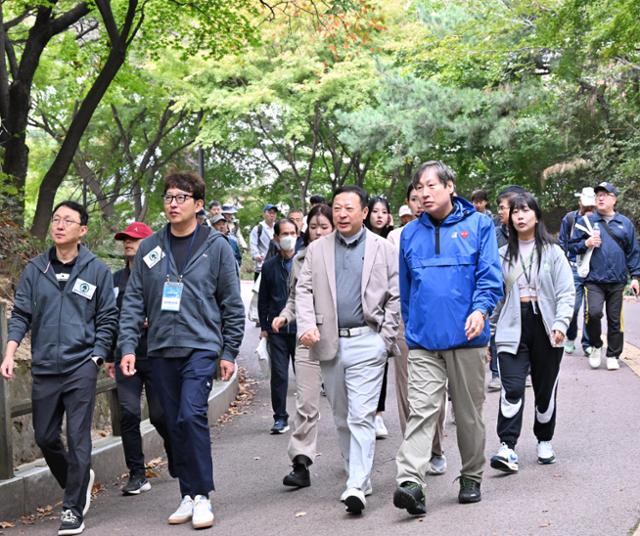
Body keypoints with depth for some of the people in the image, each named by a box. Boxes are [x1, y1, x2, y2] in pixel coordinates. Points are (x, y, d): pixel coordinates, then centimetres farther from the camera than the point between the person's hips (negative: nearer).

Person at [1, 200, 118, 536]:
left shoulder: (97, 270, 1)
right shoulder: (35, 270, 7)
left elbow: (107, 319, 4)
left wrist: (96, 358, -4)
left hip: (81, 368, -3)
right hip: (44, 369, 3)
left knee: (77, 439, -4)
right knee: (45, 438, 10)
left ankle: (74, 508, 6)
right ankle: (78, 482, 35)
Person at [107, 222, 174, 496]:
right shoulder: (116, 280, 13)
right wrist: (109, 356, 18)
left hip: (156, 357, -4)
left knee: (160, 414, 2)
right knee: (129, 413, -6)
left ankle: (177, 460, 29)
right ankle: (137, 475, 2)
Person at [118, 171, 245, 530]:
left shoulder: (216, 246, 0)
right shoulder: (150, 248, 8)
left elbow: (232, 303, 2)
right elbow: (134, 301, 8)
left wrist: (229, 352, -1)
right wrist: (128, 346, -1)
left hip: (201, 347, -4)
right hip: (161, 350, 4)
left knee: (192, 415, -18)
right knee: (176, 425, 8)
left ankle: (202, 496, -6)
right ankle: (189, 496, 19)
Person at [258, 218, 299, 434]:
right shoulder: (269, 266, 8)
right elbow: (263, 299, 13)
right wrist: (264, 326, 9)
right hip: (277, 329, 2)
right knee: (278, 374, 3)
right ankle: (280, 417, 12)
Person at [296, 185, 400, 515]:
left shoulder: (383, 249, 4)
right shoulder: (317, 249, 11)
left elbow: (395, 296, 2)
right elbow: (304, 290, 7)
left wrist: (386, 337, -6)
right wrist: (307, 325, -9)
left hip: (367, 342, -4)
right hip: (330, 343, 4)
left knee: (362, 416, -11)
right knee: (342, 418, 12)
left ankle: (356, 487, -14)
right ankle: (359, 477, 26)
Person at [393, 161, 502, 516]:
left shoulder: (477, 225, 1)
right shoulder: (410, 234, 10)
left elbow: (490, 275, -5)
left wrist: (480, 310, -21)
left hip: (467, 338, -1)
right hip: (423, 341, 1)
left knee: (469, 413, 10)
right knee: (421, 409, -11)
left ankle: (471, 477, 25)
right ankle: (410, 482, -20)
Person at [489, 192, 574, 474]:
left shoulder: (552, 252, 2)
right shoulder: (503, 255, 7)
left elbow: (566, 293, -3)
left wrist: (560, 324, -15)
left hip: (545, 328, 0)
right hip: (512, 329, 0)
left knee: (546, 389, 10)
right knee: (512, 389, -12)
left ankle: (544, 442, 28)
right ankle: (507, 447, -16)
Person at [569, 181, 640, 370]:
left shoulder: (625, 223, 9)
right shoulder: (586, 221, 4)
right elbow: (572, 246, 7)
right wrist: (586, 243, -13)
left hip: (617, 281, 2)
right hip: (594, 280, -2)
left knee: (615, 319, 6)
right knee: (593, 312, -20)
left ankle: (613, 355, 20)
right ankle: (596, 346, 5)